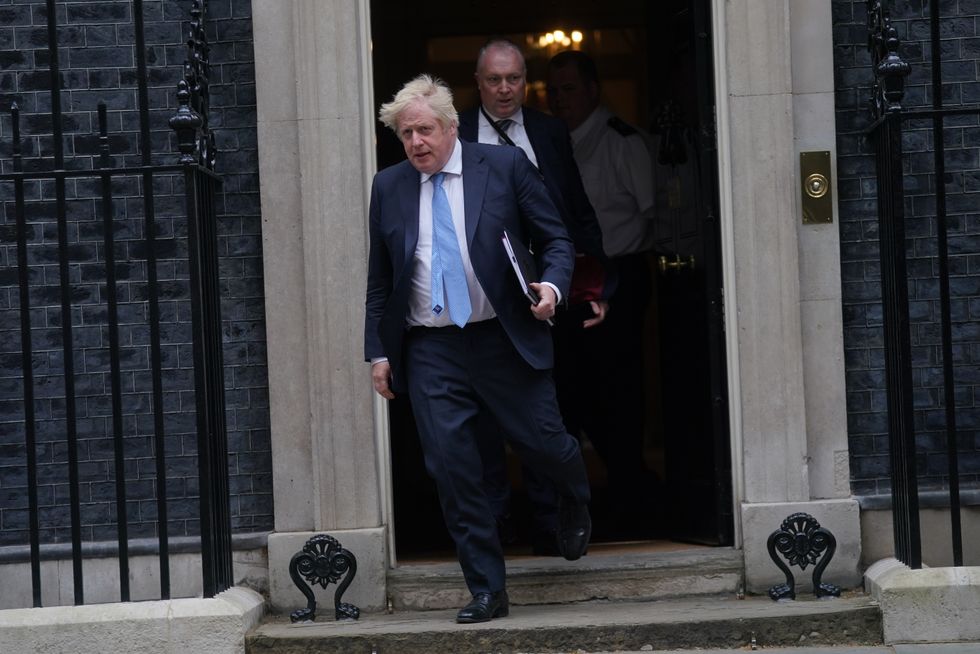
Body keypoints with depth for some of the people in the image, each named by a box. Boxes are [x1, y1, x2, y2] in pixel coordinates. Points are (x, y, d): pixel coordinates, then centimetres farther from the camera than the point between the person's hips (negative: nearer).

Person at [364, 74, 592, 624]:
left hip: (505, 339, -2)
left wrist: (552, 286, -16)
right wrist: (378, 350, 7)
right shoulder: (389, 187, 8)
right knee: (453, 469, -2)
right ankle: (488, 591, 9)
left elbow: (556, 239, 3)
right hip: (430, 349, 2)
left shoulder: (506, 166, -1)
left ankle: (577, 505, 43)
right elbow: (380, 279, 12)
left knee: (543, 442, 5)